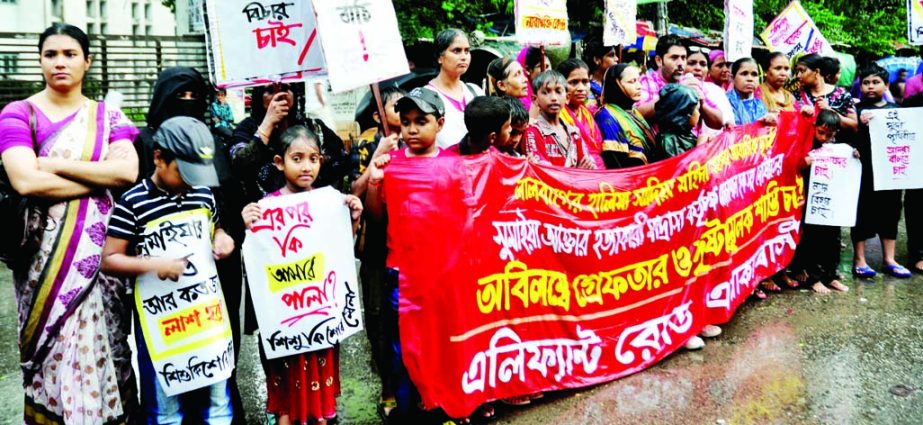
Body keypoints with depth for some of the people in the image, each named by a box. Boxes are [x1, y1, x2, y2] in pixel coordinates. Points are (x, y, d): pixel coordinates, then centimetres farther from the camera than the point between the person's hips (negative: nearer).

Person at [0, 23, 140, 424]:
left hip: (102, 251, 2)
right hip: (47, 255, -2)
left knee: (104, 346, 8)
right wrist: (102, 178, -10)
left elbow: (129, 172, -9)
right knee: (57, 352, 2)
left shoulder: (108, 116, 8)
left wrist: (56, 164, -11)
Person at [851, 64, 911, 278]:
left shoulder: (895, 109, 11)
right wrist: (860, 123, -27)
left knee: (890, 212, 11)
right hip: (865, 169, -4)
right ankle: (859, 259, 13)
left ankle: (889, 259, 22)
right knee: (863, 212, 2)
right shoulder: (857, 109, -1)